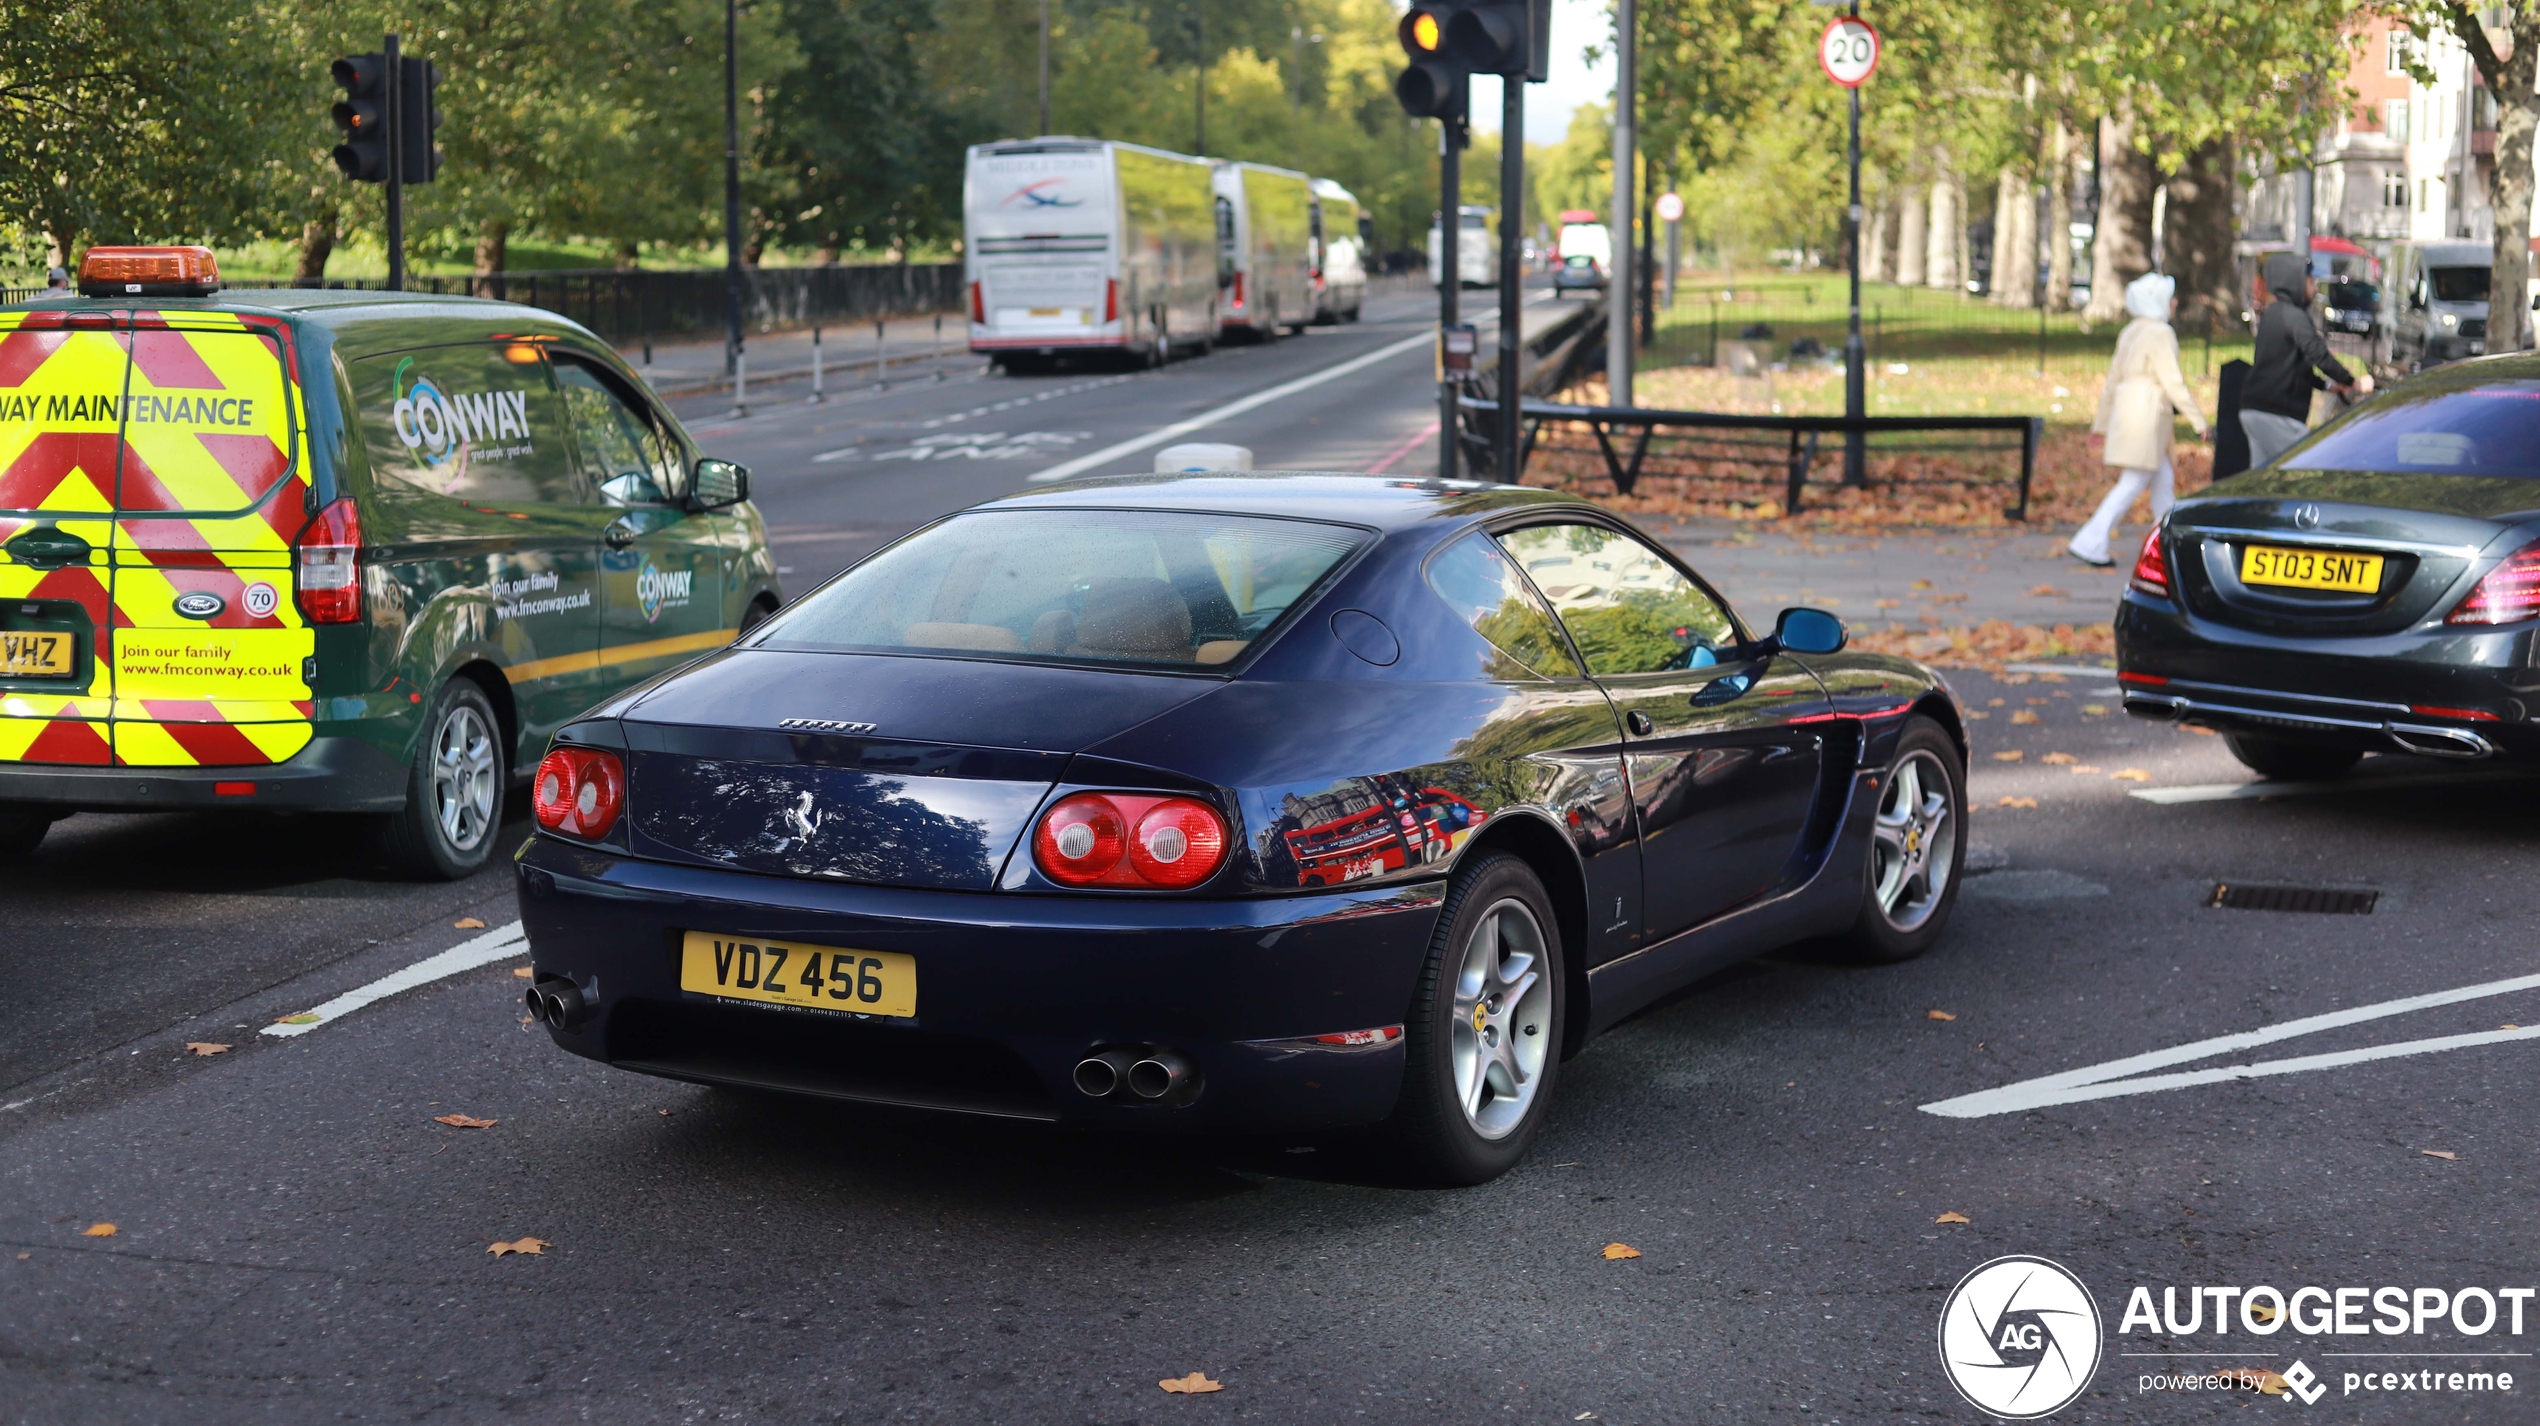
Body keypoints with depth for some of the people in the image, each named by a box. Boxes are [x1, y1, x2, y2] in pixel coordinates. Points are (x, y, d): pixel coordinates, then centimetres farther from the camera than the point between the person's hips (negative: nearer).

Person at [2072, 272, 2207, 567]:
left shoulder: (2130, 332, 16)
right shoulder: (2160, 333, -11)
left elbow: (2113, 380, 19)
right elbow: (2173, 382, -14)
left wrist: (2101, 424, 24)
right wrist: (2198, 421, -10)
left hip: (2126, 409, 9)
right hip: (2146, 412, -9)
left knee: (2163, 481, 15)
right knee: (2132, 484, -6)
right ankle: (2090, 542, -9)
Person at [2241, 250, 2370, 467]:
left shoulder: (2272, 313, 18)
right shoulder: (2292, 315, -12)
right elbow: (2317, 355, -21)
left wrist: (2327, 385, 21)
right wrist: (2354, 383, -15)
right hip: (2278, 415, -10)